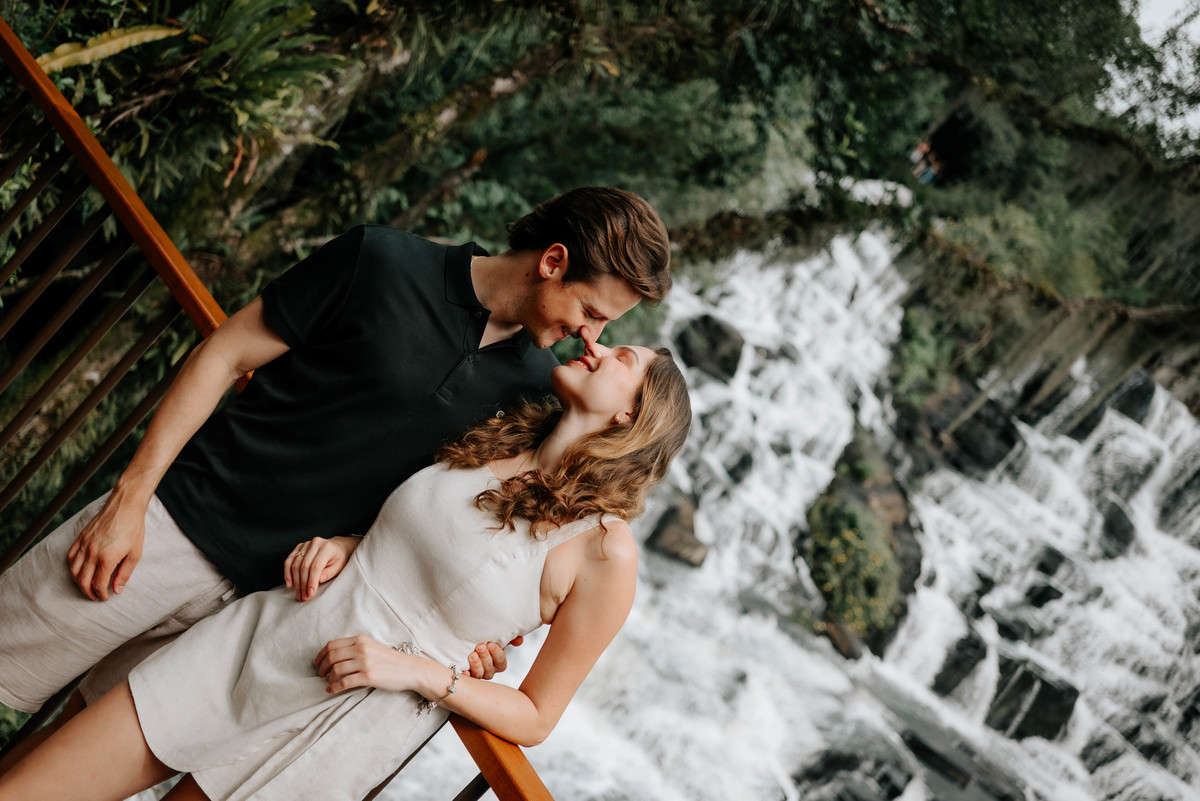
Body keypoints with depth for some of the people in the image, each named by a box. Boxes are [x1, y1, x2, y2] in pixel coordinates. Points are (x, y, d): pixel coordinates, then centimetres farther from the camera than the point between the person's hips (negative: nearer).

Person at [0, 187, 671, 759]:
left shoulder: (534, 385, 0)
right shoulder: (383, 264, -12)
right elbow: (224, 356, -6)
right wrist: (131, 497, -9)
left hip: (266, 593, 3)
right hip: (175, 523, -3)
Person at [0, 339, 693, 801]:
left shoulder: (605, 551, -11)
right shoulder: (492, 445, 5)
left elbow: (535, 718, -4)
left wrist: (417, 670, -14)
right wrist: (342, 545, 3)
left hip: (345, 719, -5)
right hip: (262, 635, 5)